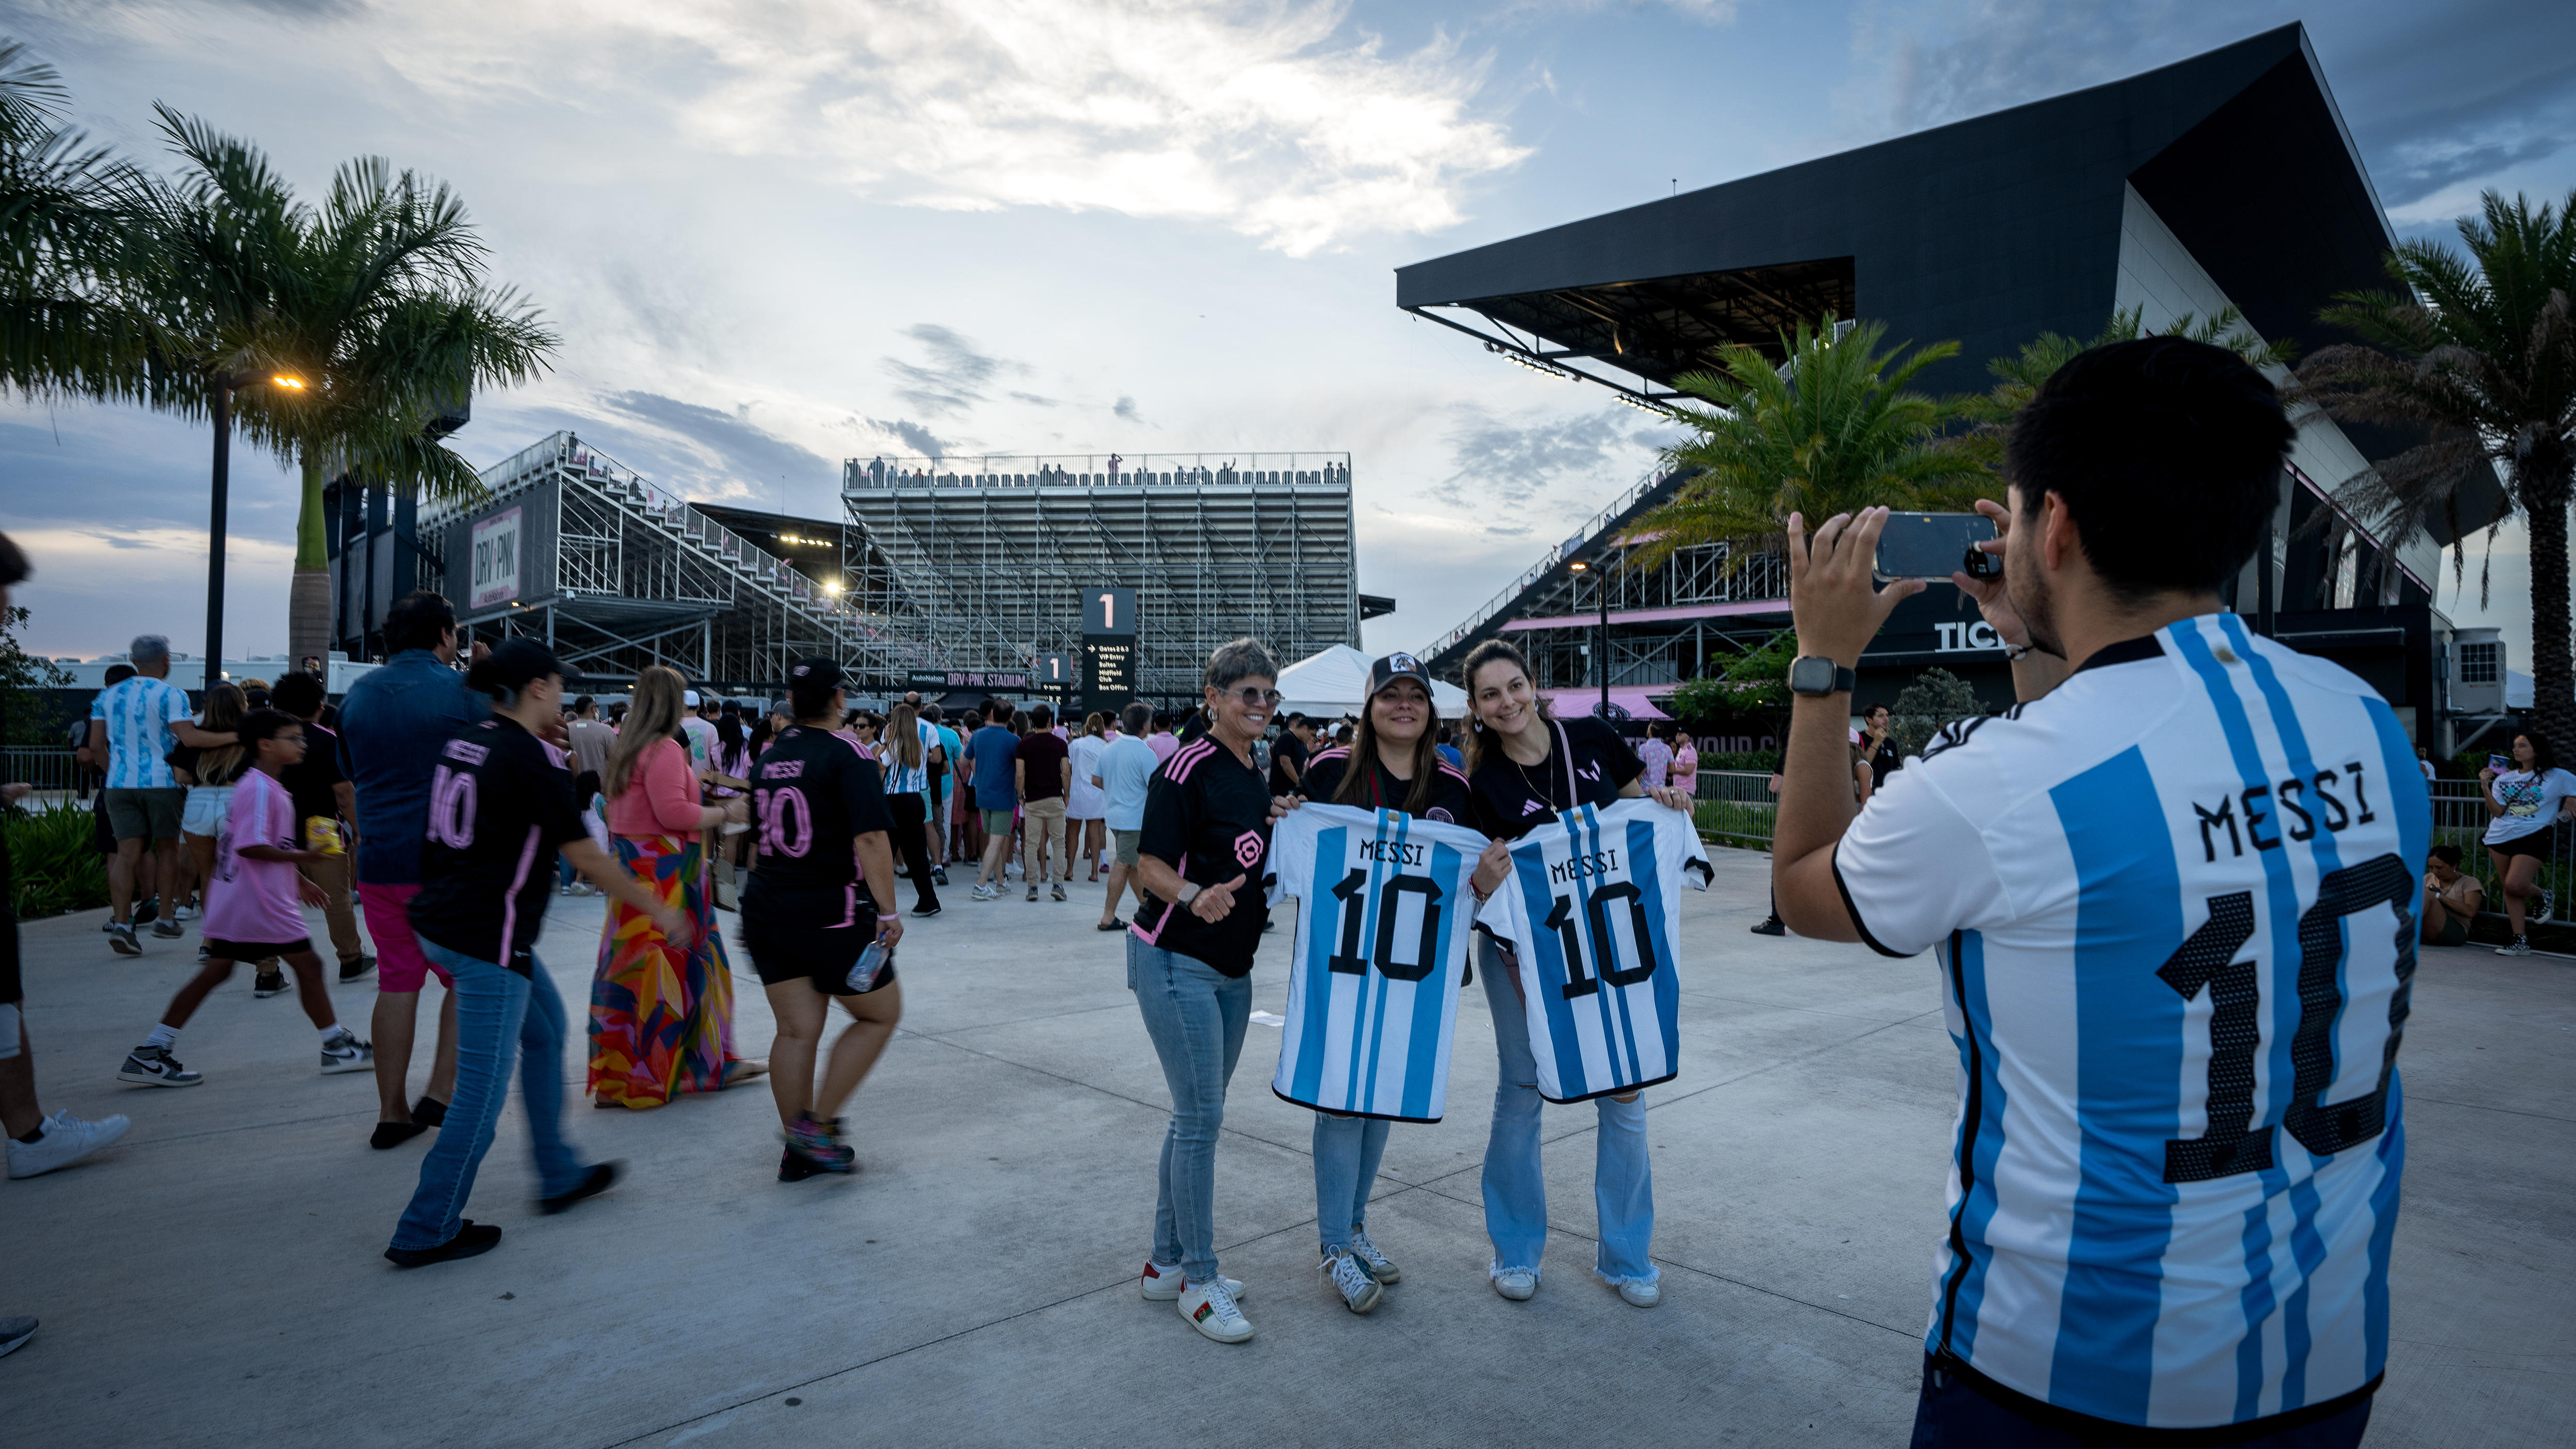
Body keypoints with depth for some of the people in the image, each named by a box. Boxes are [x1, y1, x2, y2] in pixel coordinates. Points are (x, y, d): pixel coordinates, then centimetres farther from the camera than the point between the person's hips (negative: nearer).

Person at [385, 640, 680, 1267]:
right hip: (487, 938, -10)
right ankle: (426, 1232, 11)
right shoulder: (533, 761, -16)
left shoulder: (465, 740, 7)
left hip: (440, 919, 10)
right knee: (484, 1089, 1)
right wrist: (658, 909, -4)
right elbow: (586, 857, -12)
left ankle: (559, 1177, 31)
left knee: (546, 1029, 21)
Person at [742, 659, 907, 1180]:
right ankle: (817, 1125, 5)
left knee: (797, 1031, 11)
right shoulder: (846, 755, -11)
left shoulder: (770, 756, 10)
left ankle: (798, 1150, 17)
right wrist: (887, 909, -17)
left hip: (766, 909, 7)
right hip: (831, 913, -7)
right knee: (881, 1013, 9)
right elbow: (870, 838, -20)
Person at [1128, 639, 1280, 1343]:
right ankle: (1199, 1279, 9)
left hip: (1231, 967, 9)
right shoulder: (1188, 769, -14)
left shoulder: (1256, 778, 10)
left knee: (1197, 1114, 14)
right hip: (1174, 961, -8)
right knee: (1201, 1116, -6)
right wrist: (1195, 896, -35)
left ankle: (1167, 1263, 27)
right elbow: (1151, 865, -17)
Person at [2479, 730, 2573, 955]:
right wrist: (2485, 788, -9)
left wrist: (2571, 802, -2)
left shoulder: (2556, 777, 1)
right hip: (2500, 837, 5)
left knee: (2514, 885, -19)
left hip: (2532, 836, -5)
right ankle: (2521, 941, 12)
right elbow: (2497, 811, 1)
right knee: (2509, 890, 6)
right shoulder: (2504, 778, 9)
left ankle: (2543, 895, 16)